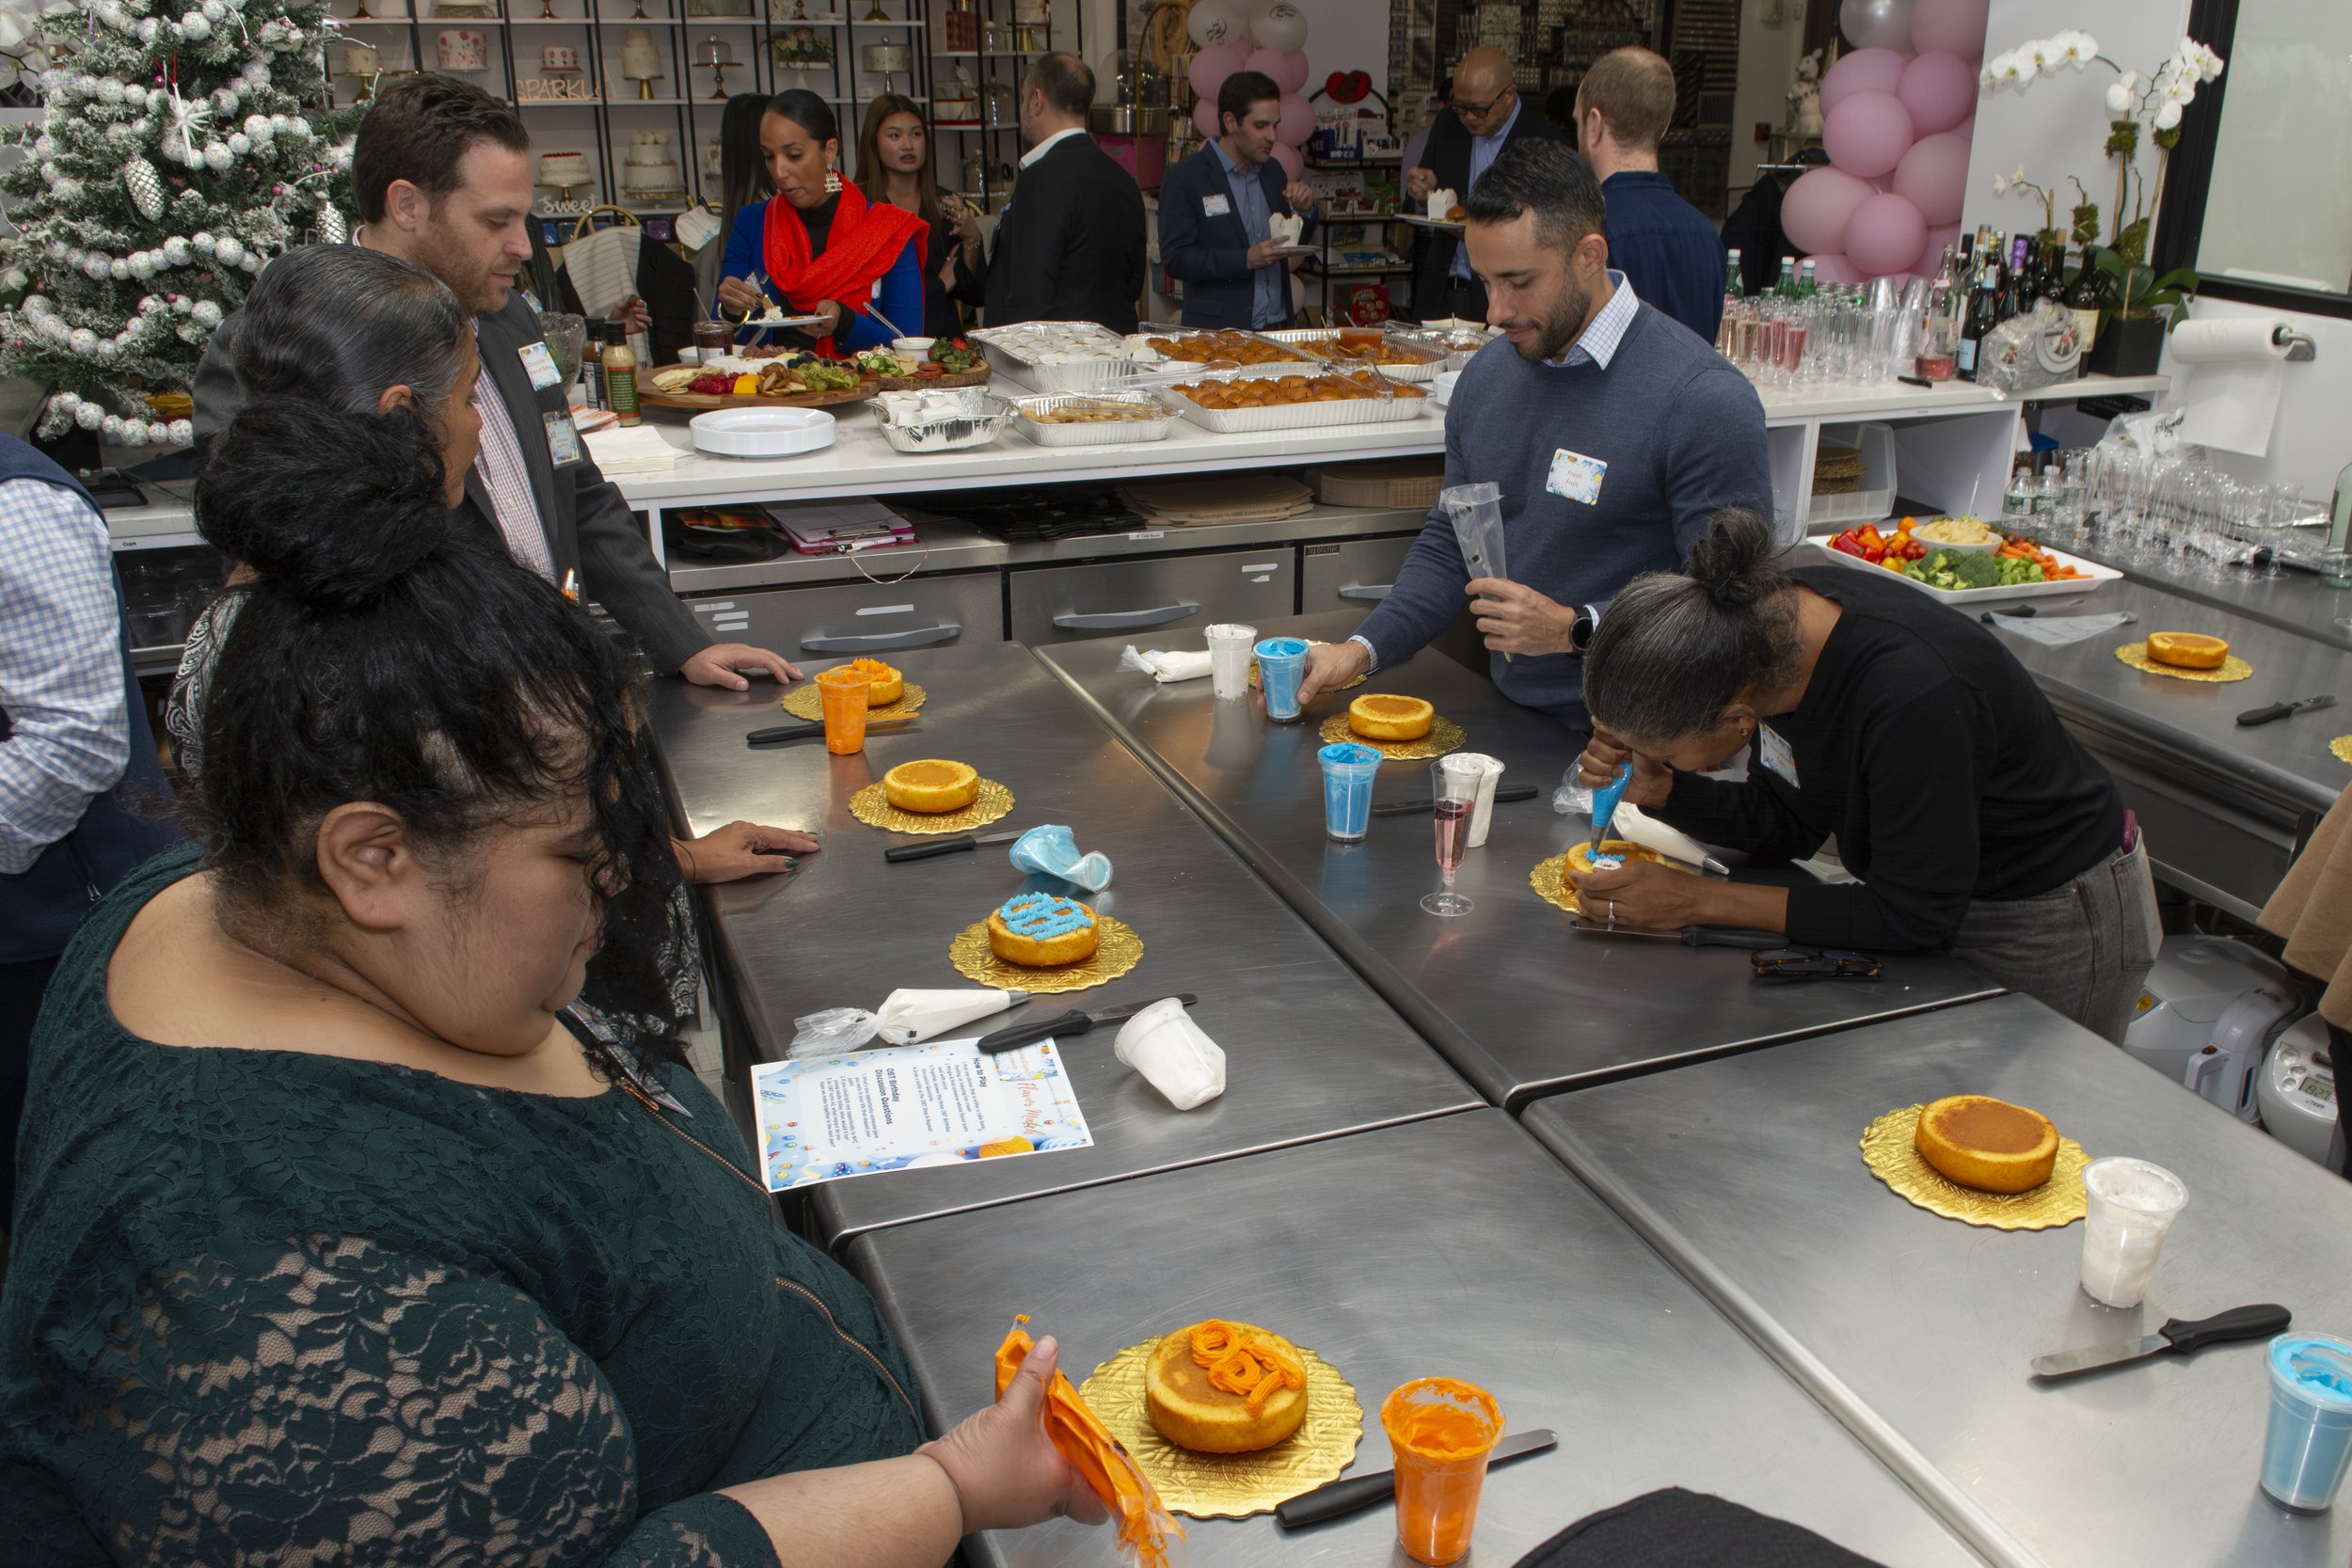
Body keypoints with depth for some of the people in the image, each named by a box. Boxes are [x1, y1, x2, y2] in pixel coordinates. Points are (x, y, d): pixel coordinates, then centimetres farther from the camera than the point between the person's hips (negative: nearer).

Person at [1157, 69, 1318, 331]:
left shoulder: (1272, 170, 14)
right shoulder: (1183, 179, -6)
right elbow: (1174, 258, -12)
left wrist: (1304, 210, 1)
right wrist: (1245, 260, -20)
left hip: (1279, 327, 6)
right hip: (1219, 330, -5)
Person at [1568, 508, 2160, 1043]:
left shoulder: (1912, 696, -40)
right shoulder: (1768, 612, -17)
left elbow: (1914, 914, -27)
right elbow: (1789, 823, -2)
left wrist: (1698, 901, -27)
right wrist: (1658, 789, -19)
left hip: (2054, 921, -7)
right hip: (1938, 893, 7)